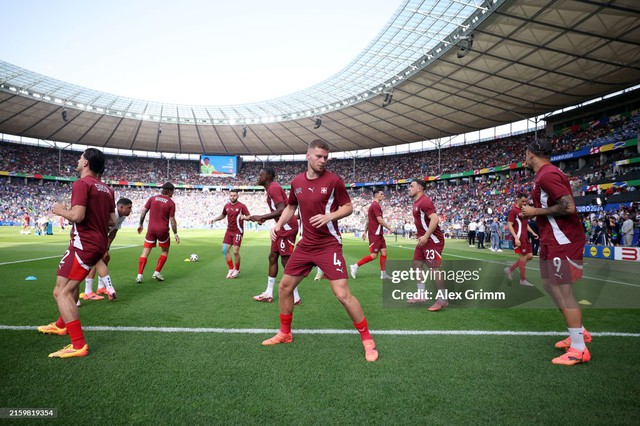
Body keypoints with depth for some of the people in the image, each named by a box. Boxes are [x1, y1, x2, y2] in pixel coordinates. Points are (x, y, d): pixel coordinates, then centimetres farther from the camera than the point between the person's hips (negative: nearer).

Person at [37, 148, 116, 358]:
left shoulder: (82, 183, -12)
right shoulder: (107, 189, 12)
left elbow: (77, 216, -22)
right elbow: (112, 221, 13)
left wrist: (60, 210, -3)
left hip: (84, 244, -9)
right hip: (98, 243, 9)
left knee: (61, 292, -9)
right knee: (71, 283, 28)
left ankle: (78, 345, -13)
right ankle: (62, 325, 47)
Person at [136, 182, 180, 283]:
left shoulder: (152, 198, 4)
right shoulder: (171, 203, -5)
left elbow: (143, 212, 3)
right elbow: (172, 220, -7)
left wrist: (141, 224, 15)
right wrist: (175, 234, 1)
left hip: (151, 229, 3)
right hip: (163, 230, -3)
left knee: (145, 253, 5)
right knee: (165, 252, 18)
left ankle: (139, 275, -3)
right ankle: (157, 273, 13)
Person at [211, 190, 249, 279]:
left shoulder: (241, 206, -9)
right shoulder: (226, 206, 6)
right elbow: (223, 215, 23)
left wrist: (244, 217, -32)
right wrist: (215, 219, 8)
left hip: (238, 232, -6)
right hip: (229, 231, 6)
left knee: (235, 252, -8)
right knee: (225, 250, 1)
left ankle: (237, 270, 16)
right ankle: (231, 269, 17)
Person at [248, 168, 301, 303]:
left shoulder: (273, 188, -15)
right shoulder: (272, 188, 16)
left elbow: (281, 210, -27)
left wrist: (261, 217, -24)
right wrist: (264, 218, 17)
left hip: (287, 228, -11)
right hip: (281, 227, 11)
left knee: (286, 261, -6)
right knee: (272, 257, 13)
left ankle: (295, 297, 4)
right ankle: (268, 293, 22)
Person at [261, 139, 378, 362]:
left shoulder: (333, 180, -9)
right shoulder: (296, 182, 5)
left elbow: (348, 207, -4)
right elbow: (291, 207, 19)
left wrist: (329, 216, -21)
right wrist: (279, 224, 3)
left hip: (329, 245, -6)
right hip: (305, 245, 6)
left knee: (343, 294, -13)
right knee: (284, 286, 11)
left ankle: (367, 340, 7)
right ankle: (285, 333, 32)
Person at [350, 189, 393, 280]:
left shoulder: (374, 205, 17)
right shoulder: (375, 205, -15)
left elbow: (368, 220, 20)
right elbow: (380, 220, -20)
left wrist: (365, 232, 22)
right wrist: (389, 228, -10)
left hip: (378, 234, 10)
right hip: (375, 234, -10)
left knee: (384, 252, 7)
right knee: (373, 255, -7)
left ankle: (383, 274, 11)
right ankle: (355, 266, 1)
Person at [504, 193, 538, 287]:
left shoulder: (523, 209, 16)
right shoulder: (513, 210, -12)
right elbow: (509, 225, -17)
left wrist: (532, 233, 15)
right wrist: (516, 238, -24)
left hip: (525, 237, 9)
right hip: (519, 237, -9)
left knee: (530, 256, 9)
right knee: (523, 257, -3)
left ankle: (510, 269, 18)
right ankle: (523, 280, 9)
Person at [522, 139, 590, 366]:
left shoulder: (547, 175, -18)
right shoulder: (547, 174, 14)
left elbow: (568, 206, -27)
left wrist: (536, 211, -17)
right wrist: (534, 211, 12)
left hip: (562, 241, -11)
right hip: (553, 239, 11)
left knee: (563, 291, -6)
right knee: (551, 285, 18)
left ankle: (579, 349, 5)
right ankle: (579, 332, 30)